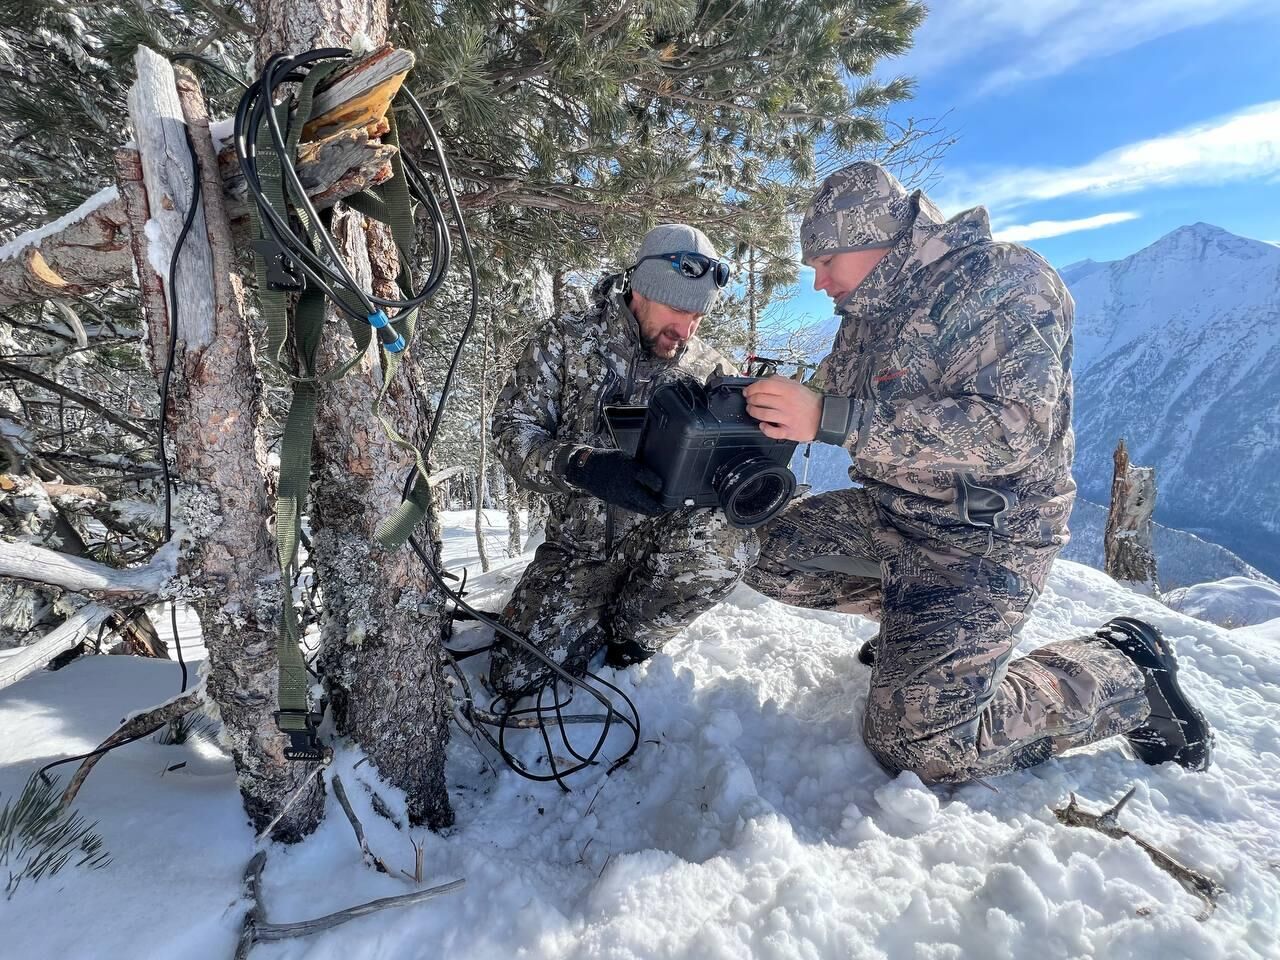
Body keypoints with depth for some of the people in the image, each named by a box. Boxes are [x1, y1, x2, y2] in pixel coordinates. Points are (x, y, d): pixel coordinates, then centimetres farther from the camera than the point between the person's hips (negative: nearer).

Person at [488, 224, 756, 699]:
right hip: (577, 545, 0)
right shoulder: (568, 339, -4)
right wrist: (581, 464, -31)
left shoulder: (710, 369, 1)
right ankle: (593, 622, 22)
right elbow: (512, 429, -10)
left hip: (661, 542, 1)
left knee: (729, 539, -32)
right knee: (515, 678, -11)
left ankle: (633, 631, -3)